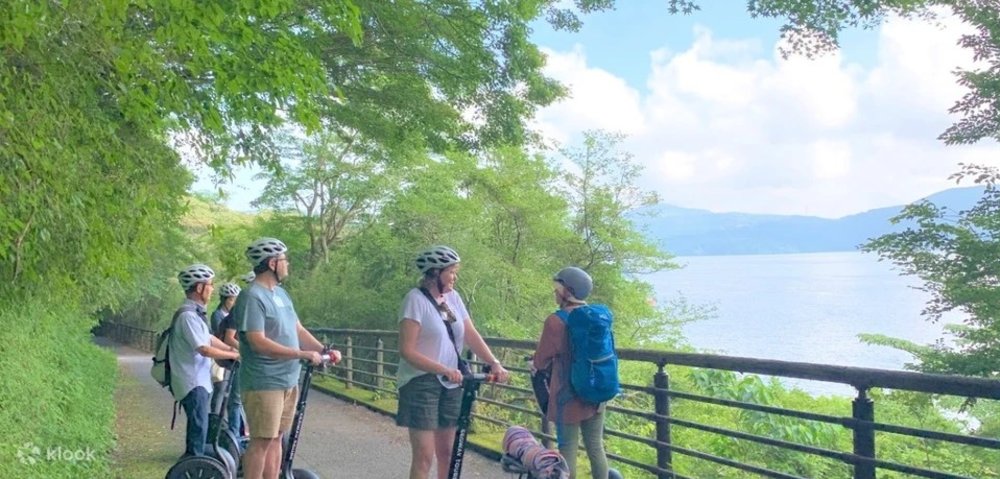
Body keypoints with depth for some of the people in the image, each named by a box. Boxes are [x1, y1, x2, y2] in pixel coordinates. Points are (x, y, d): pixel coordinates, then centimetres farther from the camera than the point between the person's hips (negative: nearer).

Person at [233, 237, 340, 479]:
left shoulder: (280, 293, 14)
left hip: (288, 381, 9)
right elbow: (259, 342, -23)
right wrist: (303, 354, -23)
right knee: (262, 441, -3)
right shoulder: (252, 296, -15)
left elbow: (298, 330, 15)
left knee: (276, 439, 13)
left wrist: (324, 349, -1)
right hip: (264, 384, -9)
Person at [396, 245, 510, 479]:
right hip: (421, 382, -6)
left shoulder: (453, 297, 7)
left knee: (447, 452, 11)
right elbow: (407, 351, -18)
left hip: (450, 384, 6)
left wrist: (494, 363, -12)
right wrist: (444, 369, -27)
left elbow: (471, 335, 4)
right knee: (425, 456, -7)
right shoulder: (416, 299, -12)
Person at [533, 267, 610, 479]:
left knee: (568, 450, 4)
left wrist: (534, 364, 13)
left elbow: (541, 361, -11)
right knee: (596, 448, 14)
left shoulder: (556, 320, -18)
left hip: (569, 396, -6)